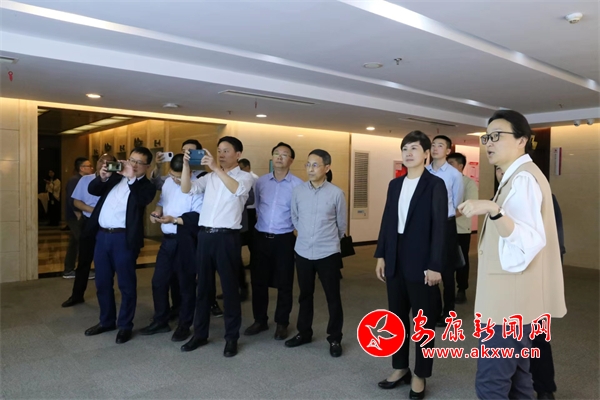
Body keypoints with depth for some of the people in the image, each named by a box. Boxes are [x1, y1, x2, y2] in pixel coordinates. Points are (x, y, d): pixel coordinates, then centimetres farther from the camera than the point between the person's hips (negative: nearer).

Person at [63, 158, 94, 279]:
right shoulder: (75, 180, -15)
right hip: (75, 217, -9)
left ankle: (69, 270, 18)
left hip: (77, 216, 9)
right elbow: (72, 200, -21)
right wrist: (79, 216, -19)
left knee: (74, 243, 12)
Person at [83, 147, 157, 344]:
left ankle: (125, 325, 16)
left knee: (126, 284, 2)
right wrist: (102, 177, -7)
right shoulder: (116, 176, 15)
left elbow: (142, 200, -21)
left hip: (124, 238, -6)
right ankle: (106, 321, 30)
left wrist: (132, 178, -22)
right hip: (102, 235, 6)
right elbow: (92, 190, 11)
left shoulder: (146, 186, -1)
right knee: (102, 282, 15)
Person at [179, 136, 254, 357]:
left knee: (229, 287, 3)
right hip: (205, 235, 5)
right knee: (203, 286, 13)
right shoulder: (210, 177, 13)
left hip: (227, 237, -5)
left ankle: (232, 337, 16)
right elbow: (187, 189, 3)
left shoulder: (245, 176, 1)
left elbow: (238, 190, -22)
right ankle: (200, 333, 26)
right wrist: (186, 165, -10)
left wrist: (216, 168, -27)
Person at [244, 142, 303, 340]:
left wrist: (286, 225, 0)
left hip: (284, 239, -3)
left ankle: (282, 323, 23)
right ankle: (260, 320, 26)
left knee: (284, 283, 7)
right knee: (258, 281, 10)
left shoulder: (298, 184, -8)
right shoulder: (260, 182, 4)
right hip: (261, 237, 4)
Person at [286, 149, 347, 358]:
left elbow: (342, 224, 4)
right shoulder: (297, 191, -2)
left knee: (333, 297, 7)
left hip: (328, 254, -2)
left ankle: (335, 339, 23)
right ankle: (304, 333, 34)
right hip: (302, 252, 3)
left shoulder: (336, 193, -9)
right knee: (305, 295, 17)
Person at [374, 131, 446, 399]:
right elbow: (387, 221, 11)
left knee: (424, 321, 8)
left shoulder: (435, 185, -7)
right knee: (397, 317, 14)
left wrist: (435, 265, -16)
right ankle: (400, 368, 30)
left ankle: (420, 375, 23)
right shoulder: (395, 184, 10)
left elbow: (440, 227, -11)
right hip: (395, 261, 6)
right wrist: (381, 255, 8)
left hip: (421, 263, -5)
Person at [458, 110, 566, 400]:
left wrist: (493, 210, -44)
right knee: (515, 375, 19)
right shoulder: (518, 176, 15)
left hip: (512, 301, -11)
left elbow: (530, 242, -31)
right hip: (513, 299, 11)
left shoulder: (523, 178, -17)